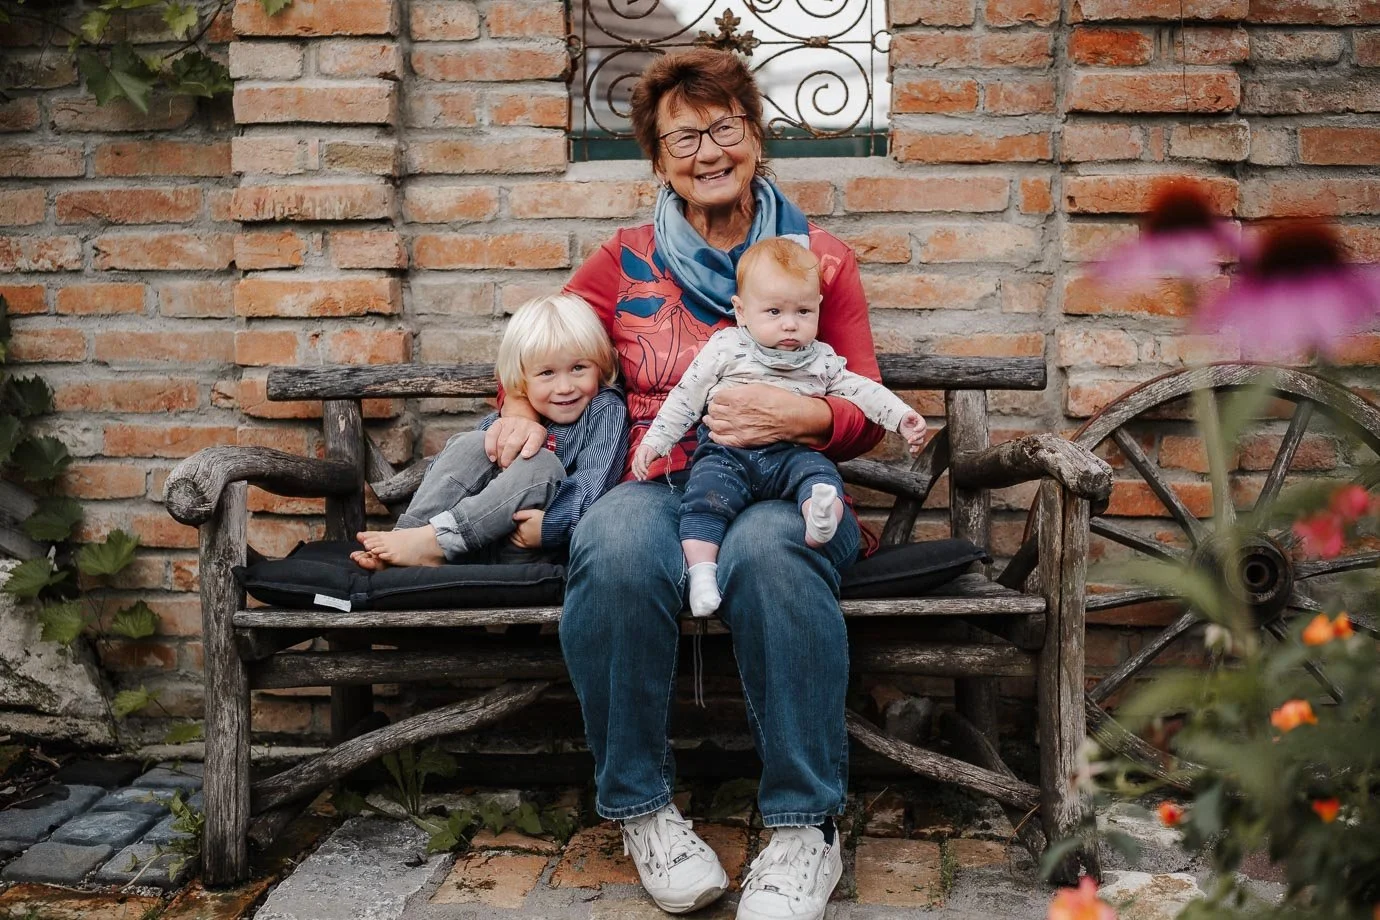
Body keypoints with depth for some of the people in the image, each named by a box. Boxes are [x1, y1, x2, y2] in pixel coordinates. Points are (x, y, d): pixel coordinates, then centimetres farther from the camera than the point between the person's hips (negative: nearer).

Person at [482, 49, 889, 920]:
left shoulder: (823, 259, 11)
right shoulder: (625, 261, 13)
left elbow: (868, 419, 9)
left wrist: (805, 416, -14)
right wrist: (522, 409, 3)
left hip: (787, 487, -1)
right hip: (658, 488, 1)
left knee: (767, 548, -39)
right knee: (615, 549, -37)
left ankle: (807, 829, -27)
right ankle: (642, 808, -18)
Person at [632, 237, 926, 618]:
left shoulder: (821, 360, 17)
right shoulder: (725, 347, 9)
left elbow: (861, 390, 20)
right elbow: (686, 396, 9)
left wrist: (902, 417, 6)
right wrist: (654, 440, 3)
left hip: (791, 453, 2)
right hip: (726, 452, -2)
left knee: (818, 471, -29)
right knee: (706, 494, -29)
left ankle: (822, 519, -57)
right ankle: (701, 571, -37)